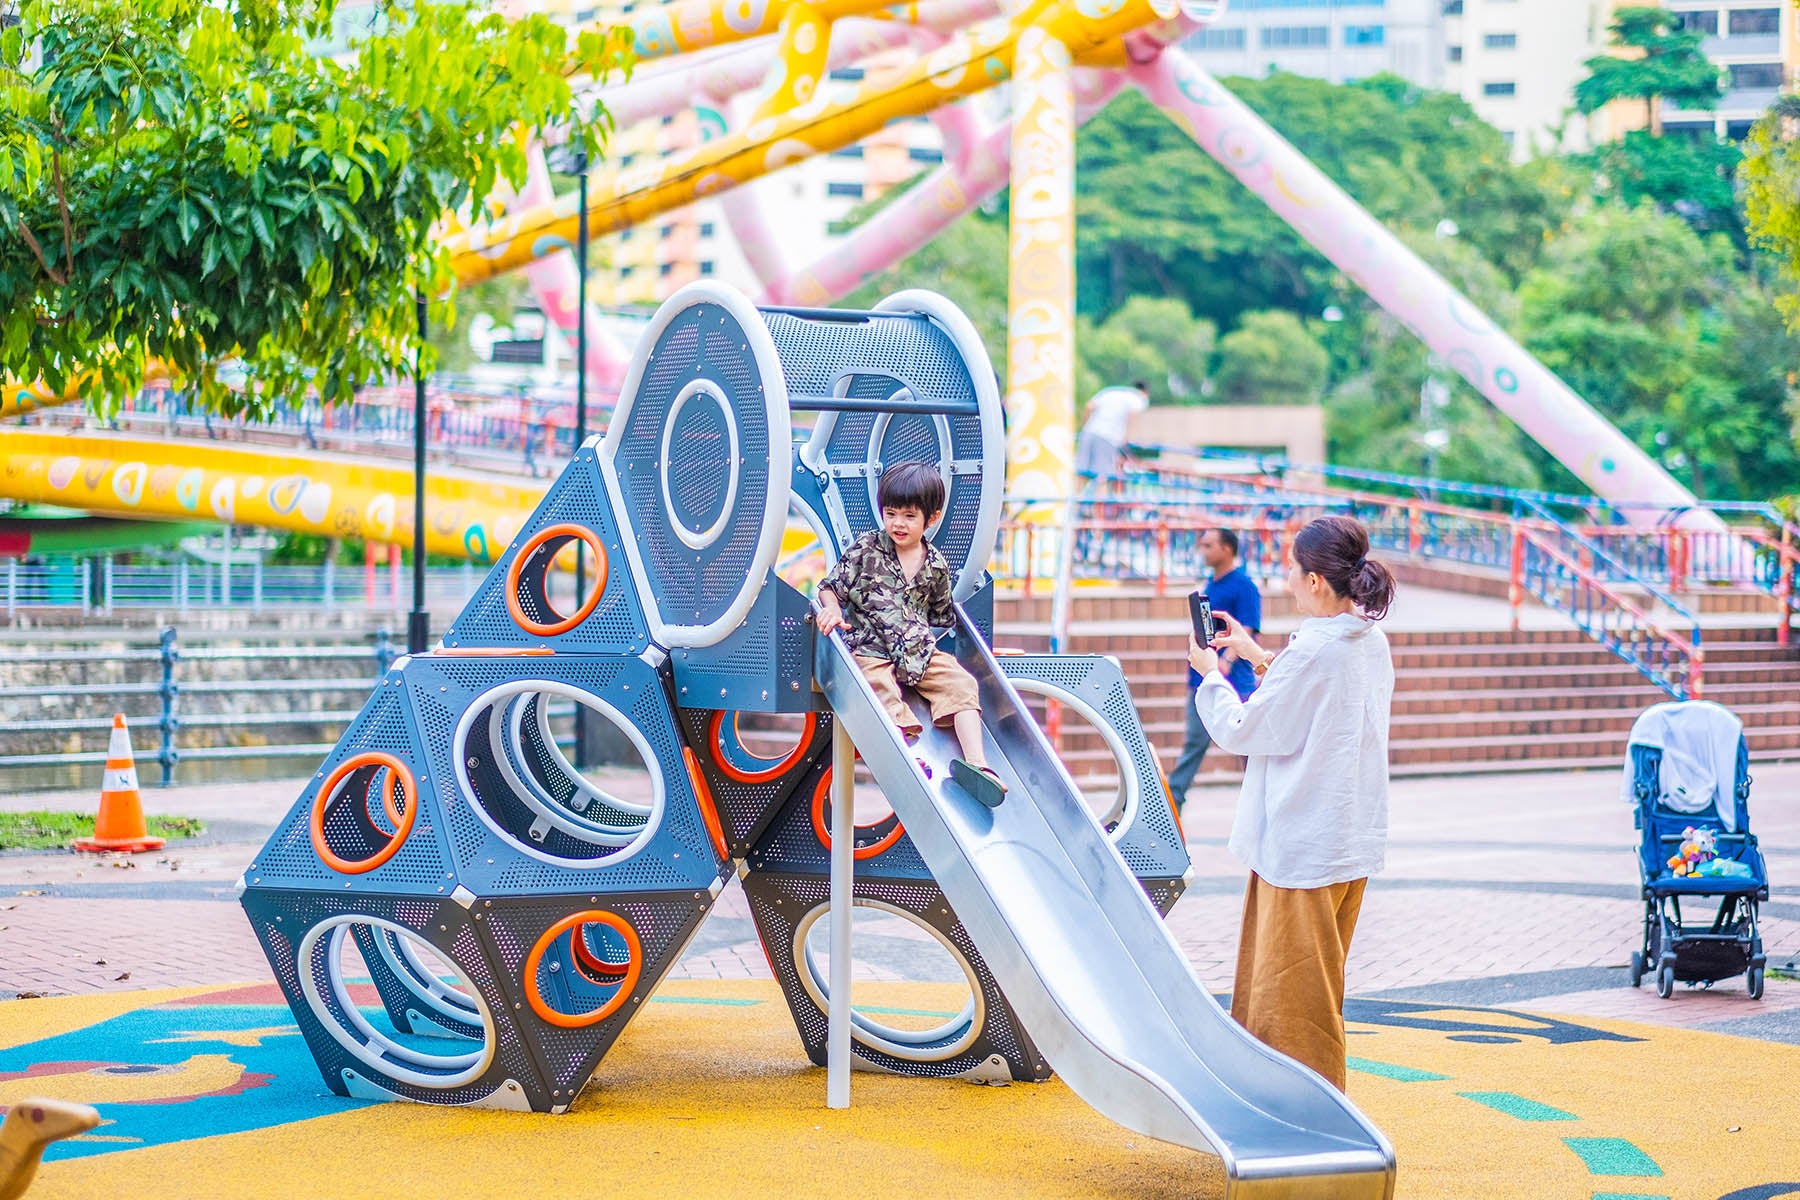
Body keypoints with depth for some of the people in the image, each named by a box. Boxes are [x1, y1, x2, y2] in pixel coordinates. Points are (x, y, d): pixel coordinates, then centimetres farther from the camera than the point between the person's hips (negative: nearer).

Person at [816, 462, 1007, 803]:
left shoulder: (936, 566, 9)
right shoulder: (866, 550, 2)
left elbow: (941, 614, 24)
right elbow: (832, 585, 2)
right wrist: (832, 608, -16)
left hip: (919, 650, 3)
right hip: (871, 650, -3)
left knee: (960, 684, -17)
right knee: (882, 691, -31)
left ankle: (977, 762, -27)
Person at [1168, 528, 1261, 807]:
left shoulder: (1244, 585, -10)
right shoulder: (1210, 585, 16)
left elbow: (1246, 630, -18)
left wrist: (1227, 660, -31)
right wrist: (1195, 669, 21)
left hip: (1234, 680, -8)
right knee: (1195, 742, 8)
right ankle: (1172, 797, 8)